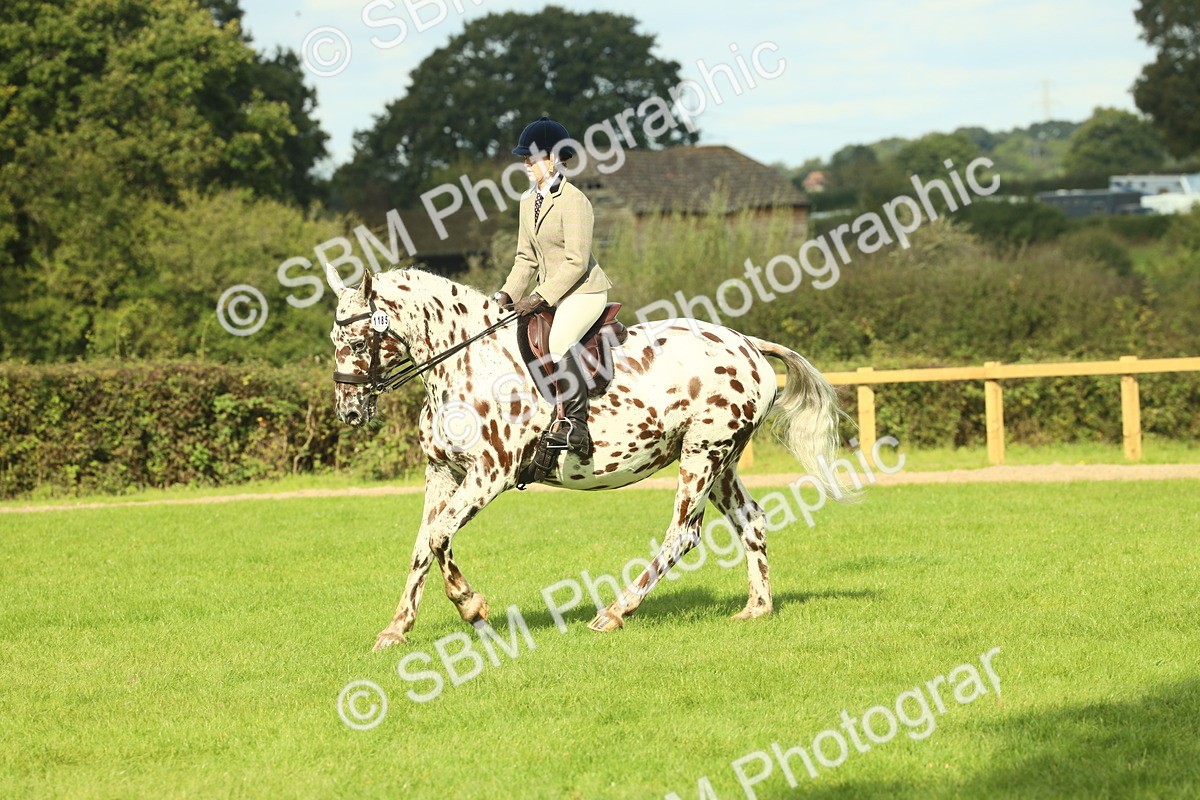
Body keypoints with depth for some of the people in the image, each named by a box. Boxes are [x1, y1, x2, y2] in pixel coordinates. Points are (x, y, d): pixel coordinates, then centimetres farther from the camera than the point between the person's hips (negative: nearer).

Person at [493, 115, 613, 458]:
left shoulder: (573, 201, -15)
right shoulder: (529, 202, 11)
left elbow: (576, 262, -20)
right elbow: (527, 258, 15)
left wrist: (541, 297, -23)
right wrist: (508, 294, 1)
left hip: (584, 291, -9)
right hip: (549, 293, 9)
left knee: (559, 341, -32)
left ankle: (574, 423, -30)